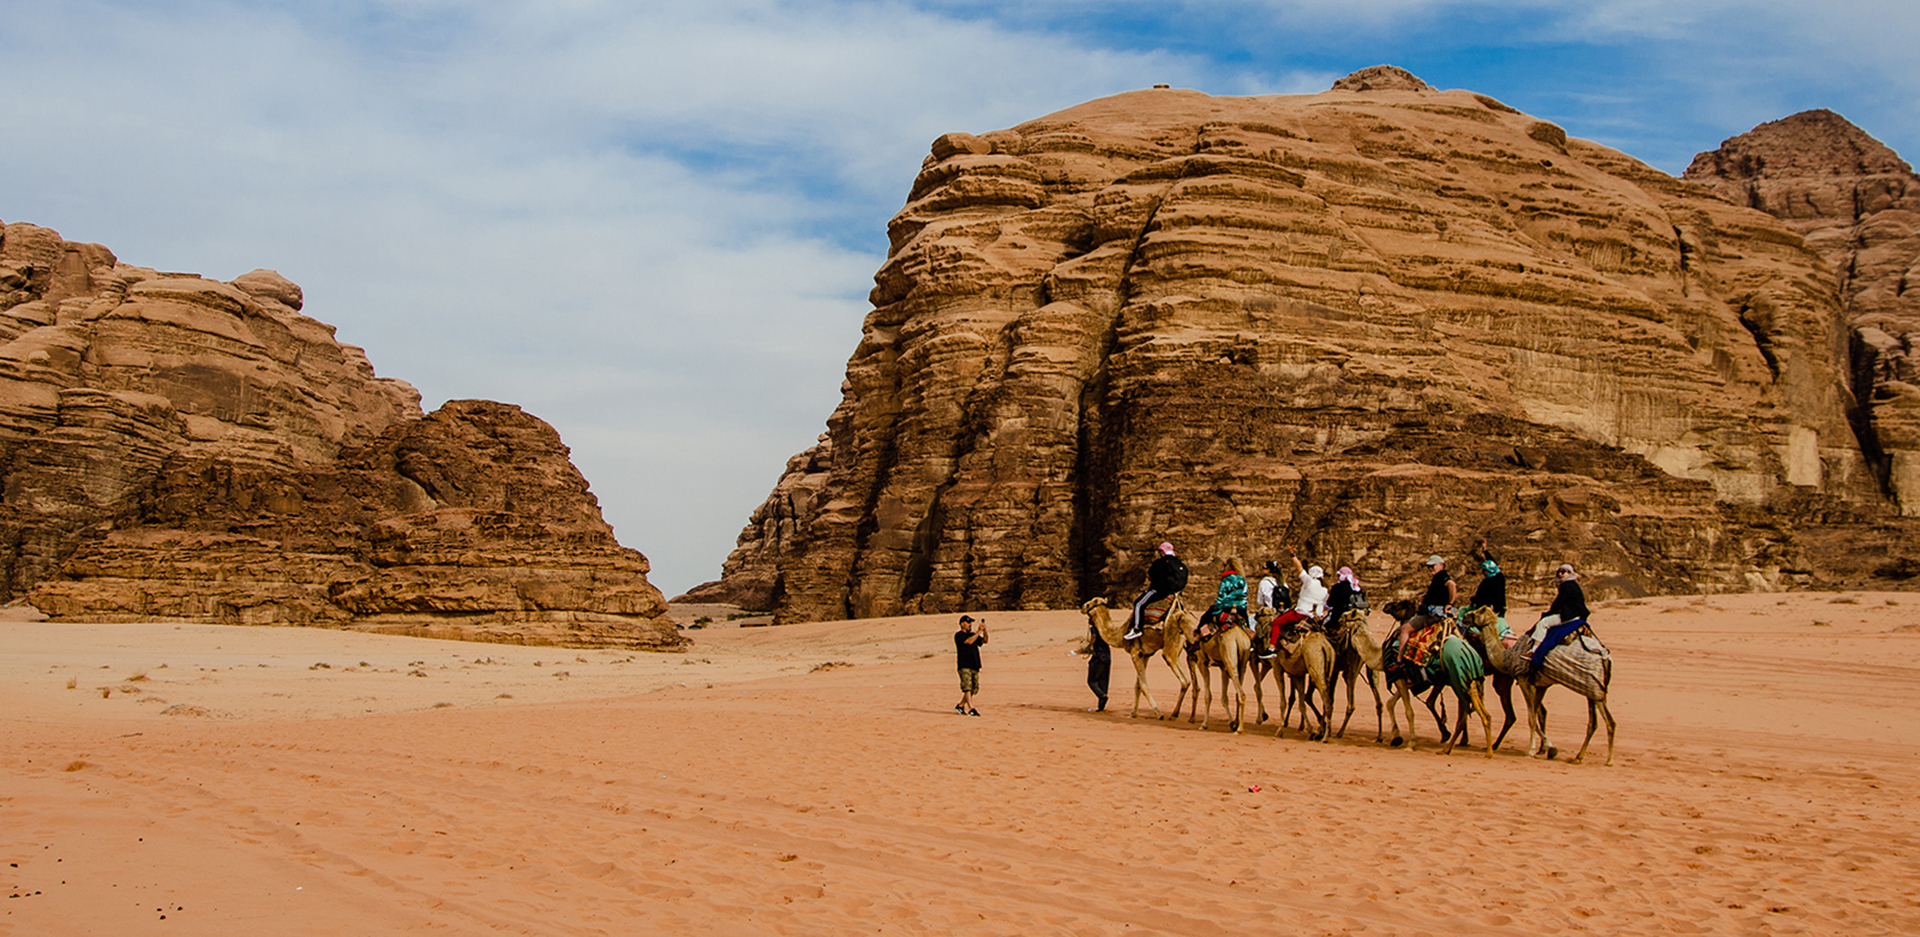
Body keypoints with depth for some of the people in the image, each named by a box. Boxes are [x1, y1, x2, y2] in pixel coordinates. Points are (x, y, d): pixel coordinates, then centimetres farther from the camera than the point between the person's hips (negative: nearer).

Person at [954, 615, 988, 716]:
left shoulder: (973, 634, 20)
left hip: (975, 666, 8)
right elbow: (969, 641, -18)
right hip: (964, 666, -8)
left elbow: (984, 641, 14)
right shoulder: (959, 635, -3)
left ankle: (960, 705, 21)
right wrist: (979, 631, -12)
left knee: (974, 688, 8)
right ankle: (971, 709, -23)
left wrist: (984, 631, -2)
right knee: (967, 688, -15)